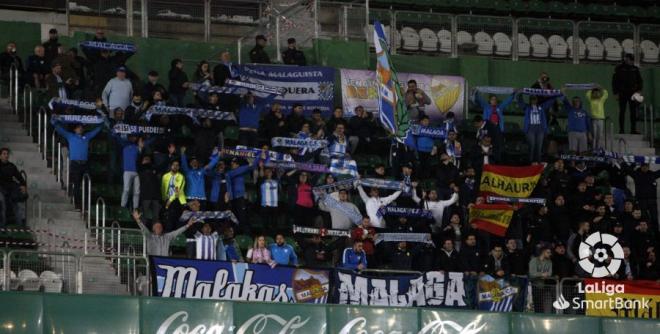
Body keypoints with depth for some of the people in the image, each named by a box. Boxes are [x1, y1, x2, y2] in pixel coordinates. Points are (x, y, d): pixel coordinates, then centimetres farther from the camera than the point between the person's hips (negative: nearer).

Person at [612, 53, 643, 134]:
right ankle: (621, 129, 3)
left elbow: (640, 80, 14)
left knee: (633, 112, -1)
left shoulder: (635, 69, 9)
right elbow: (614, 81, 1)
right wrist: (616, 93, -5)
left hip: (632, 93, 3)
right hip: (623, 93, -3)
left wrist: (639, 89, -2)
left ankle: (633, 129, 2)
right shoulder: (619, 68, 0)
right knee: (622, 111, 0)